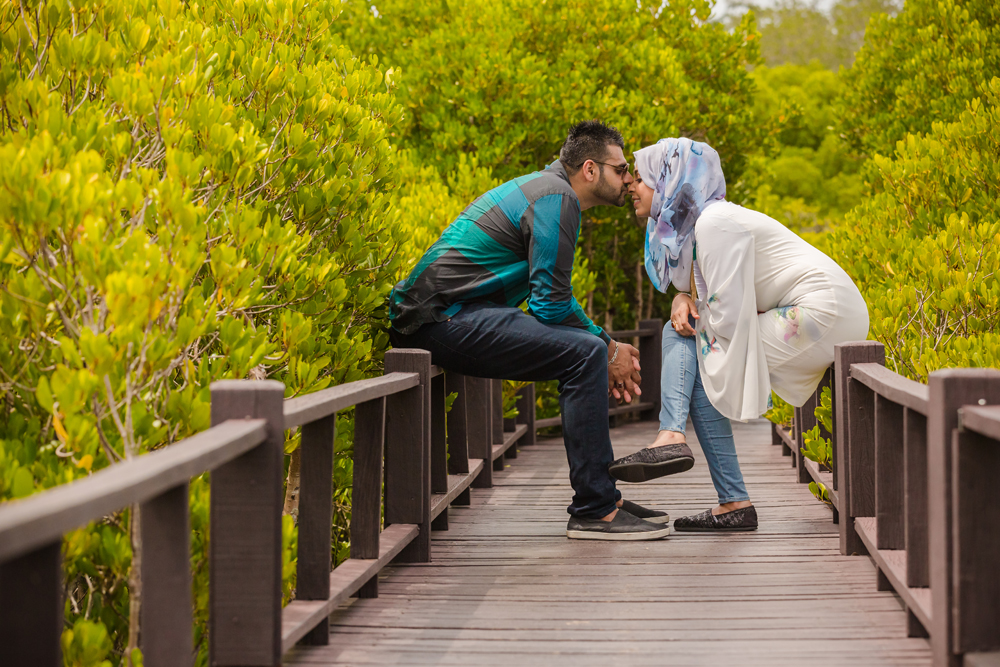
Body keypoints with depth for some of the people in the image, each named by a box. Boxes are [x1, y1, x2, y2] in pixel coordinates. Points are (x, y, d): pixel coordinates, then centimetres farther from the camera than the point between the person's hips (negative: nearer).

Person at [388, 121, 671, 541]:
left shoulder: (545, 188, 21)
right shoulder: (556, 197, -11)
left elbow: (549, 298, 24)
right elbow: (550, 304, -16)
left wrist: (607, 347, 12)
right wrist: (608, 348, -3)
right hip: (444, 320, -11)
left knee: (590, 349, 14)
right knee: (583, 354, -20)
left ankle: (602, 497, 13)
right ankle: (593, 512, -16)